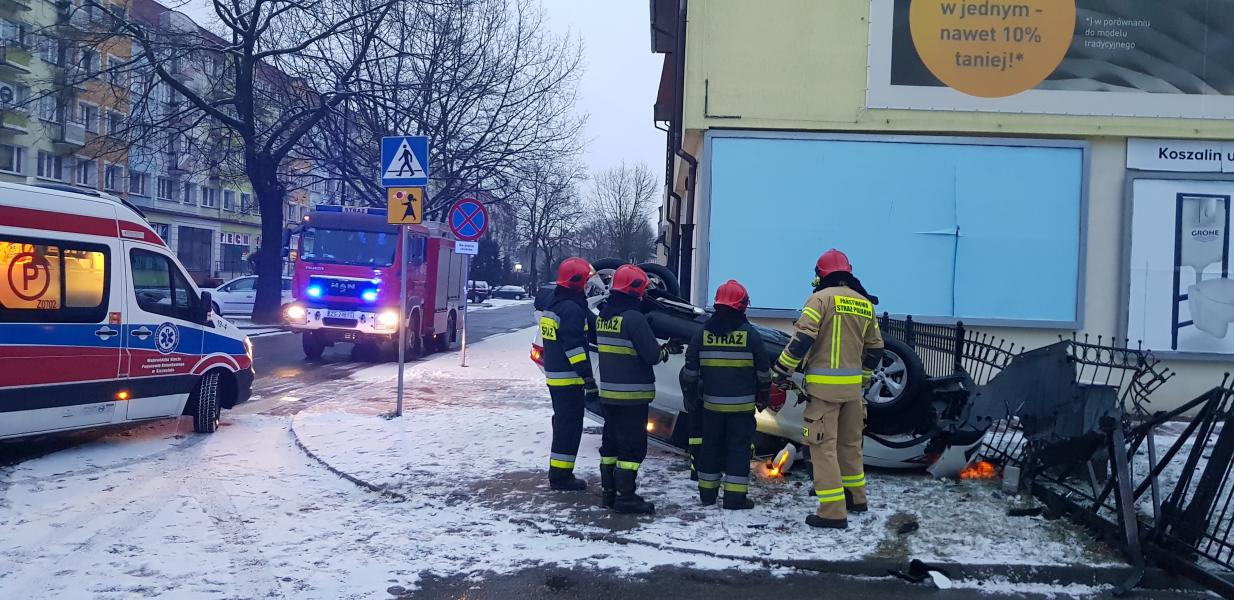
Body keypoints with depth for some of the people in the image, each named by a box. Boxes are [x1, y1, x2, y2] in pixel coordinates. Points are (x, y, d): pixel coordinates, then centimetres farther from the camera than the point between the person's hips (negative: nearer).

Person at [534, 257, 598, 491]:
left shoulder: (551, 302, 10)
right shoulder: (572, 309, -20)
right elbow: (575, 348, -24)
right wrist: (589, 379, -22)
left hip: (554, 375, 10)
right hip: (569, 378, -10)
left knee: (562, 422, 19)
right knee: (570, 426, -2)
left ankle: (558, 472, 28)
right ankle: (561, 476, 2)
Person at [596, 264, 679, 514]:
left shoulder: (603, 316, 9)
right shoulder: (633, 318, -18)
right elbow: (651, 355, -19)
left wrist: (659, 348, 15)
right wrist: (666, 350, 3)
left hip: (608, 392, 8)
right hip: (632, 395, -8)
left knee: (611, 442, 15)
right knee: (633, 446, -2)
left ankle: (609, 491, 22)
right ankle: (626, 497, -1)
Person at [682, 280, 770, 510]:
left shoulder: (703, 333, 1)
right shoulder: (749, 334, -6)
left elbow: (690, 369, 5)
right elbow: (763, 370, -1)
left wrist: (692, 397, 15)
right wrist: (763, 396, 12)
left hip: (712, 403, 3)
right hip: (742, 404, -3)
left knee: (711, 446, 13)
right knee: (739, 448, 2)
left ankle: (707, 493, 21)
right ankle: (735, 496, 1)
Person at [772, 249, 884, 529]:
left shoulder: (822, 298, -8)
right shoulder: (865, 303, 11)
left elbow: (802, 339, -16)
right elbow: (874, 348, 17)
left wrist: (781, 370, -8)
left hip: (824, 385, -6)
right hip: (852, 386, 6)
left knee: (824, 446, -3)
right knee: (850, 442, 21)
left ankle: (833, 511, -6)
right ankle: (856, 497, 34)